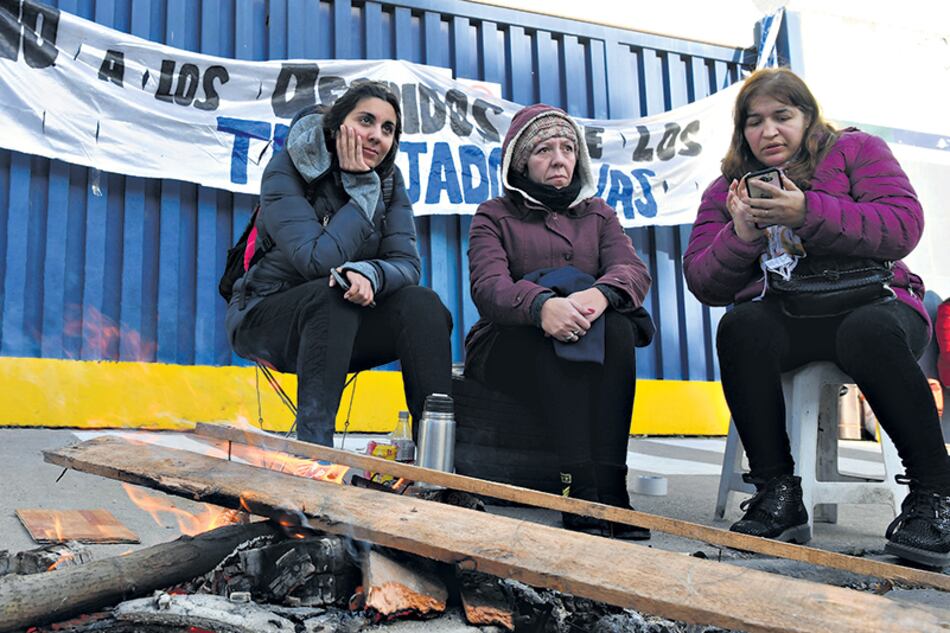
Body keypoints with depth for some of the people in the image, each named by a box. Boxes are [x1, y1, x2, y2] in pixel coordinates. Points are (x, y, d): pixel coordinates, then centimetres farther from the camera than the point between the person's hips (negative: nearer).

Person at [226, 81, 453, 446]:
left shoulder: (389, 179, -2)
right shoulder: (285, 171, -16)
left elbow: (407, 264, -12)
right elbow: (319, 261, -29)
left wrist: (368, 273, -34)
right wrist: (361, 187, -23)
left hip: (338, 322, 4)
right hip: (265, 317, -4)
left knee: (422, 304, -21)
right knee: (332, 295, -35)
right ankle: (314, 445, -37)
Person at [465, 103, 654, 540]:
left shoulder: (597, 214, 21)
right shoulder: (494, 216, 12)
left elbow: (633, 270, 0)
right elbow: (488, 287, -9)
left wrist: (599, 294, -27)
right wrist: (542, 305, -33)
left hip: (595, 347, 2)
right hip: (507, 350, -2)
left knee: (617, 326, -30)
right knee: (558, 331, -34)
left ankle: (610, 489, -39)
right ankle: (586, 495, -43)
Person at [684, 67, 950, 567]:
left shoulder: (855, 150, 10)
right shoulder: (726, 189, 17)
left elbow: (903, 226, -8)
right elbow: (702, 283, 7)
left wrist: (808, 212, -18)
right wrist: (740, 236, -12)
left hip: (868, 303, -2)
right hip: (781, 321, 2)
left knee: (868, 332, -36)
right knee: (740, 328, -31)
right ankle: (777, 494, -28)